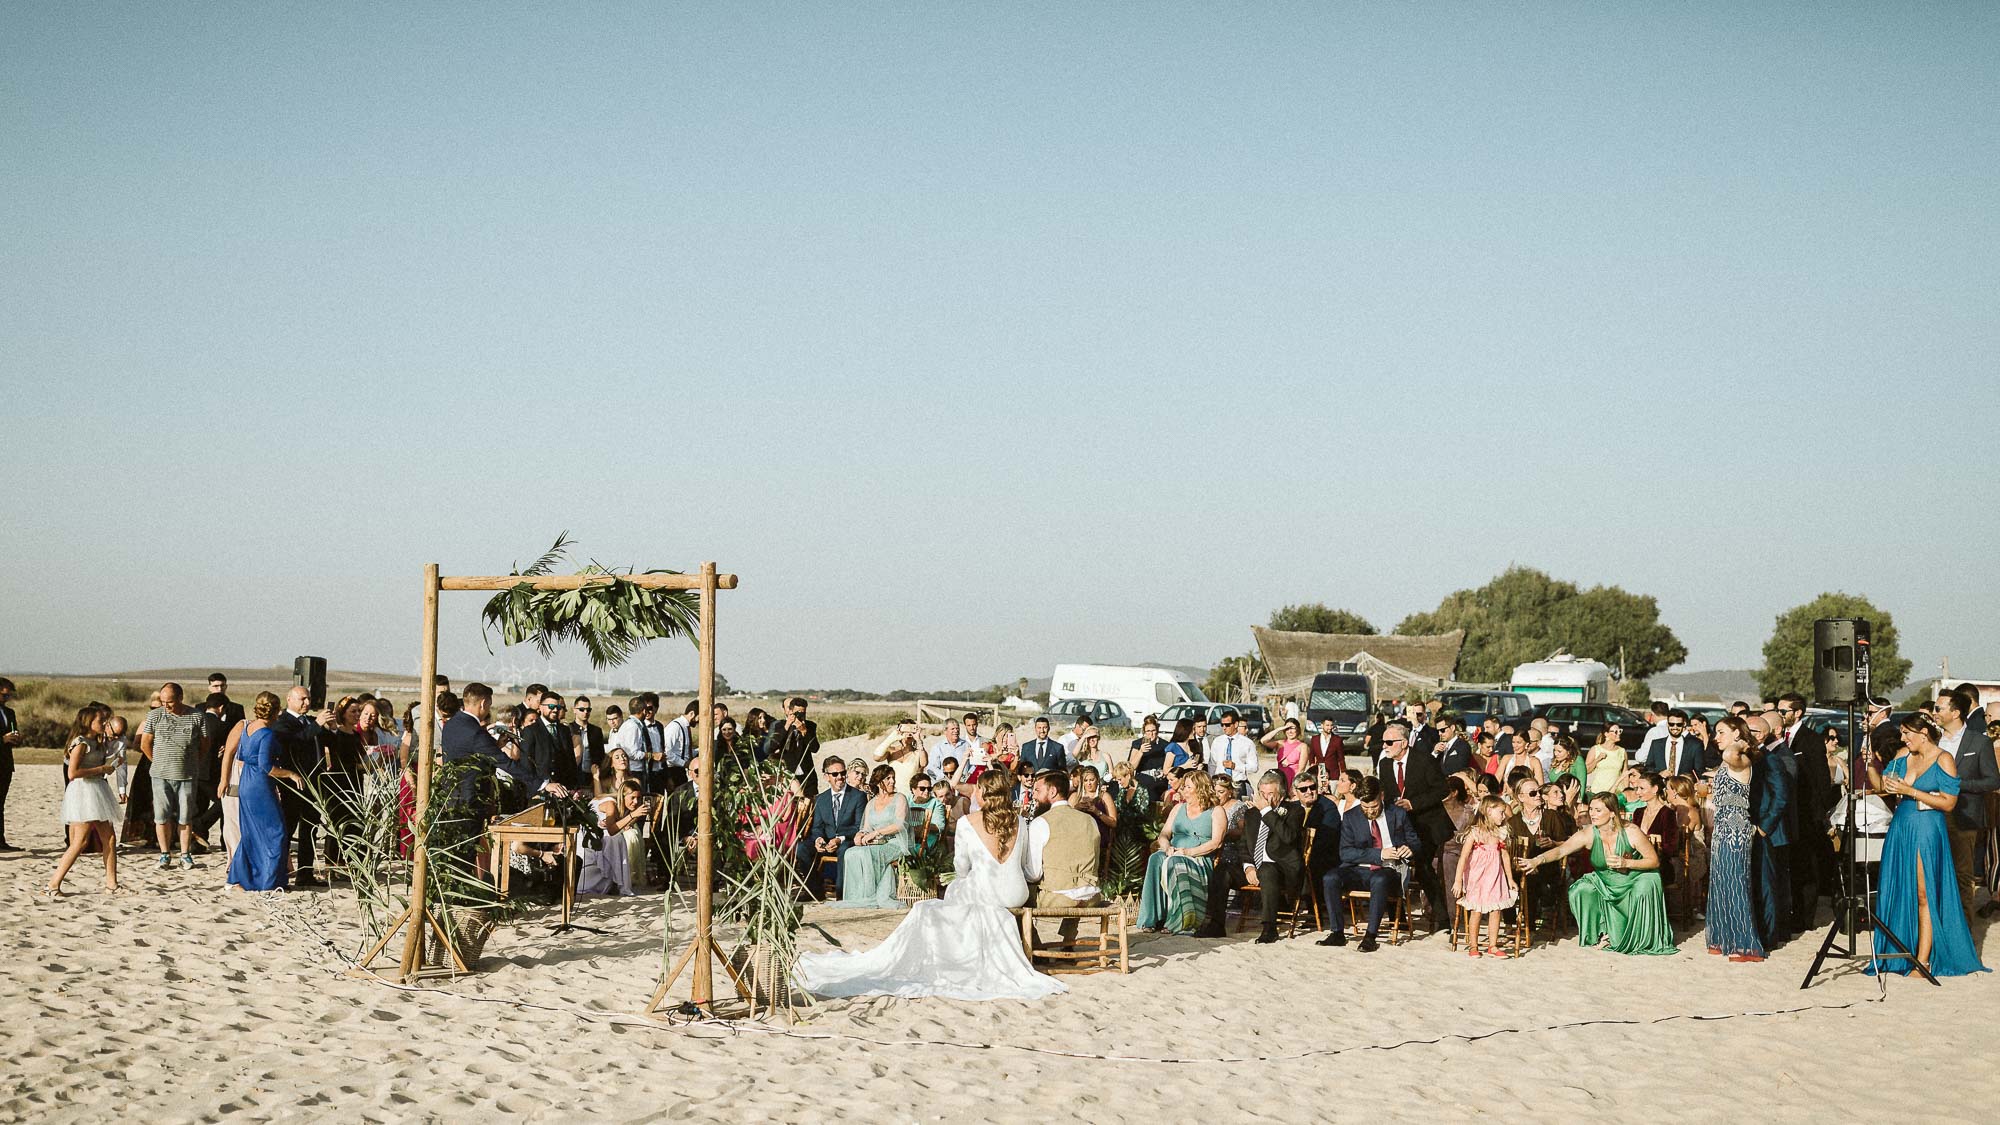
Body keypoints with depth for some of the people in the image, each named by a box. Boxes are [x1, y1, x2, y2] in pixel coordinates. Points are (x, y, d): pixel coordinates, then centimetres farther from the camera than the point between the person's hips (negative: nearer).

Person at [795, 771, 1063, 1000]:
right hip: (1016, 895, 4)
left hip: (984, 894, -4)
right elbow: (1027, 867, 12)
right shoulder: (1020, 822, 3)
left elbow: (961, 869, 0)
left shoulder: (968, 824, -6)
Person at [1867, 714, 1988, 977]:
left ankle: (1924, 959, -1)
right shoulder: (1904, 755, 9)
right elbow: (1881, 784, 11)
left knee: (1924, 895, -4)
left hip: (1927, 831, -6)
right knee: (1897, 892, 8)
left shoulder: (1944, 759, -8)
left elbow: (1948, 803, -13)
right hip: (1901, 828, 6)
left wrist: (1911, 791, -18)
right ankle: (1896, 952, 17)